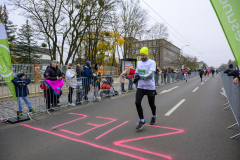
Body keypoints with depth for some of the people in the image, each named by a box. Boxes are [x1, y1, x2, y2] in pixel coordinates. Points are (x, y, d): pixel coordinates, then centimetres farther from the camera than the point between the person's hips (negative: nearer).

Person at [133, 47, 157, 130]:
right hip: (140, 87, 4)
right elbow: (136, 73, 18)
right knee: (137, 102, -10)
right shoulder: (139, 62, 9)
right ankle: (142, 121, 5)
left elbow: (150, 75, -22)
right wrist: (136, 77, -4)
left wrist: (140, 76, -27)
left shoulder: (152, 62, -10)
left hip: (150, 88, -4)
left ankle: (154, 116, 42)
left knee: (151, 104, 10)